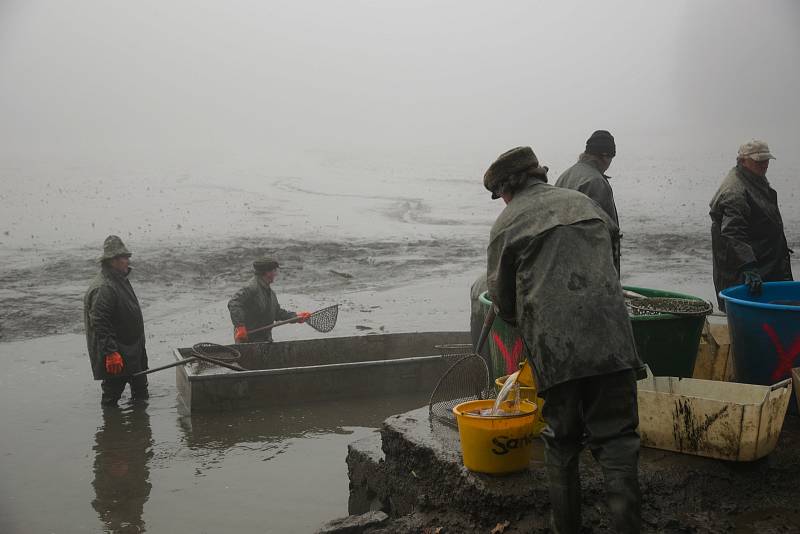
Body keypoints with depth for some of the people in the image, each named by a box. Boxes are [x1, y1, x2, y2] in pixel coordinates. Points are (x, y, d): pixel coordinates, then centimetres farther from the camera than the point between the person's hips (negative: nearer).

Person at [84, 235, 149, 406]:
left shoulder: (120, 279, 10)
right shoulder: (103, 288, -24)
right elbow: (100, 325, -27)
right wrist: (111, 353, -29)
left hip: (132, 350, 10)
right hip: (116, 356, -10)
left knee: (140, 389, 20)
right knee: (113, 391, 1)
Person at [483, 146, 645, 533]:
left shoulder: (507, 222, 8)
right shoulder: (582, 201, 19)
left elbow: (502, 299, 12)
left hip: (554, 347, -2)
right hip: (610, 338, 2)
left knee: (562, 440, 13)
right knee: (616, 437, 5)